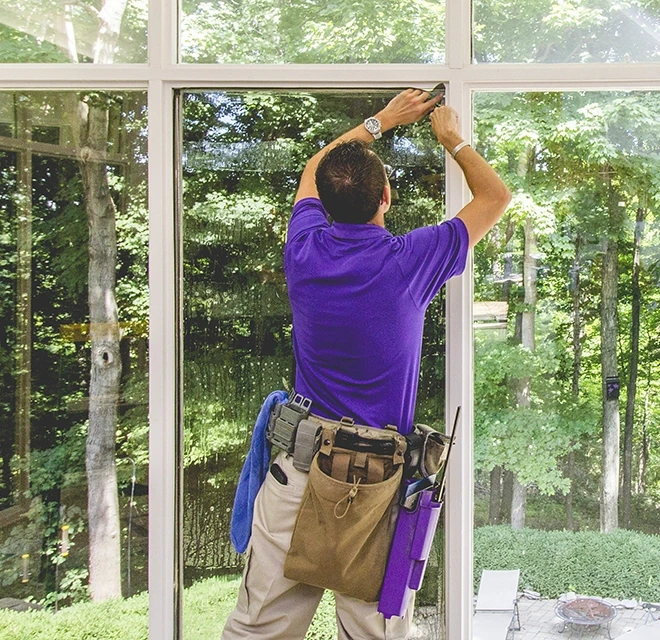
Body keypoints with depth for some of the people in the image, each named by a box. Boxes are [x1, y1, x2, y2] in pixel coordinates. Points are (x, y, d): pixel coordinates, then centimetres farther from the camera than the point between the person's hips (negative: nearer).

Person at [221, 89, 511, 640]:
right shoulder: (408, 262, -11)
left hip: (297, 467, 3)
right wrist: (451, 138, 20)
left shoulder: (304, 251, -3)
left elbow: (313, 170, 21)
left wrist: (383, 119, 28)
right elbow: (496, 196, 5)